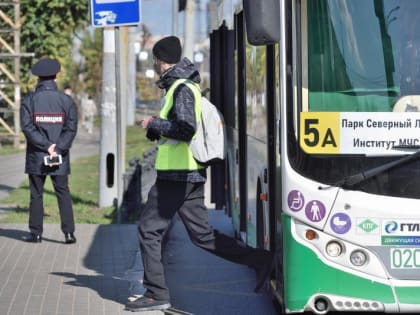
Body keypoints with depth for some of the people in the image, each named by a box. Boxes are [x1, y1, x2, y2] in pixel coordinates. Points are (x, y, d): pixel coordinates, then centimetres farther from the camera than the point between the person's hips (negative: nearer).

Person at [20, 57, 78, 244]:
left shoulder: (29, 100, -2)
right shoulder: (66, 100, 2)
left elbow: (27, 127, -11)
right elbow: (71, 128, -6)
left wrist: (46, 145, -13)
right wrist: (57, 148, -11)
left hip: (36, 158, -1)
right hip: (60, 158, 1)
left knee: (36, 195, 6)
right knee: (63, 194, 5)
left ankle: (36, 233, 8)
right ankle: (69, 232, -2)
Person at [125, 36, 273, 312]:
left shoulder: (181, 89, -13)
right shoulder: (186, 85, 19)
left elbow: (185, 129, -24)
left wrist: (154, 123, -13)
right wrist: (156, 130, 11)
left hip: (176, 174, -10)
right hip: (191, 173, 10)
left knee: (149, 229, -1)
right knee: (202, 234, 10)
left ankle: (156, 294, 3)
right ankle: (259, 260, 5)